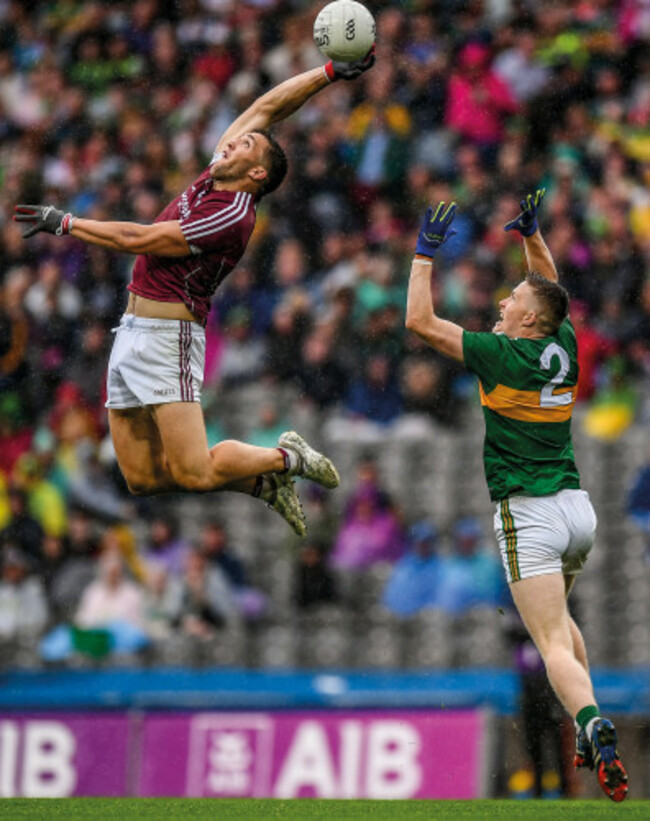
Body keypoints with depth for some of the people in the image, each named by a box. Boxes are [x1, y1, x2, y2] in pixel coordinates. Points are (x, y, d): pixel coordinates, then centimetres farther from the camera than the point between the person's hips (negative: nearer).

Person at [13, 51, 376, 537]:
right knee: (142, 479, 4)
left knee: (193, 474, -15)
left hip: (169, 337, -9)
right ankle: (264, 482, 19)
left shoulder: (232, 216, -13)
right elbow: (267, 108, 16)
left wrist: (64, 223, -7)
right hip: (132, 333, 9)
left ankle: (283, 460, 12)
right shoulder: (215, 180, 11)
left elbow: (139, 240, -13)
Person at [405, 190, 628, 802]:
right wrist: (531, 231, 24)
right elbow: (550, 289, 28)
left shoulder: (502, 354, -12)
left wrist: (426, 251, 1)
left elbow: (420, 320, -6)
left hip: (529, 515, -7)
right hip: (578, 508, 7)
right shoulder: (563, 347, 6)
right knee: (557, 613, 29)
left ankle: (591, 722, -37)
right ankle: (589, 738, 22)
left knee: (554, 643, -12)